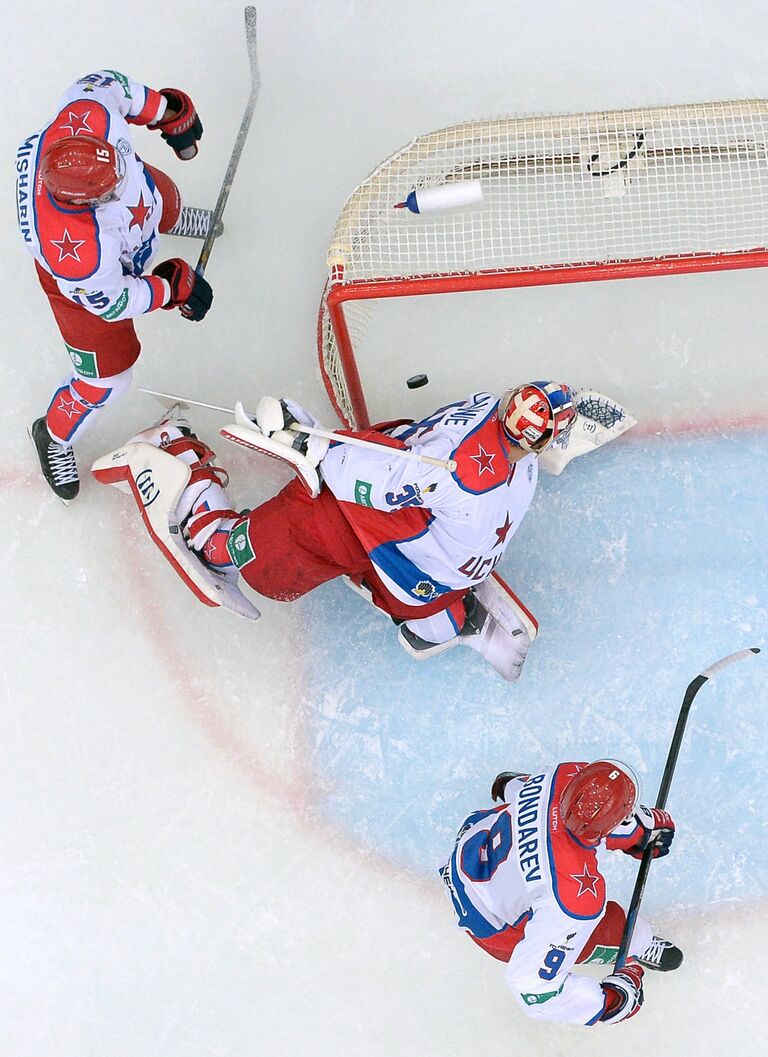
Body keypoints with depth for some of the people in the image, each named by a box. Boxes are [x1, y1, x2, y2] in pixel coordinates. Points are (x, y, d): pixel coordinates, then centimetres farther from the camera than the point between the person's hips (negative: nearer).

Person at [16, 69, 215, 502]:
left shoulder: (87, 117, -41)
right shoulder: (73, 253, -50)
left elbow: (105, 84, -16)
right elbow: (110, 302, -29)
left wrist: (168, 110, -9)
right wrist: (172, 288, -18)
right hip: (87, 283, -6)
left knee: (165, 200, 36)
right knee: (108, 379, 9)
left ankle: (170, 219, 79)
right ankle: (55, 437, 42)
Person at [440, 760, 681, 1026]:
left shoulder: (567, 776, -31)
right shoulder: (579, 896, -45)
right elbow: (533, 982, -39)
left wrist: (650, 822, 7)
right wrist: (611, 1001, -28)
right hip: (493, 923, -6)